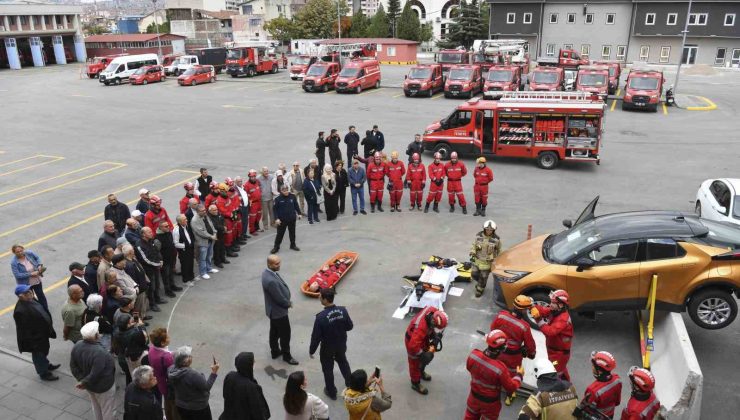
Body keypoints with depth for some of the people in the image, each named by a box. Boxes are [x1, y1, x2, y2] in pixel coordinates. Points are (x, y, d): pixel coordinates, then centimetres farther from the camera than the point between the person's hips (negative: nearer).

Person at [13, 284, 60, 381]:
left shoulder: (30, 300, -6)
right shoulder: (20, 311, -35)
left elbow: (43, 312, 9)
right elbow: (25, 329, -29)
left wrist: (49, 324, 18)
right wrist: (32, 342, -21)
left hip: (42, 332, 9)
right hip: (35, 337, -9)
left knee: (44, 351, 30)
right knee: (39, 354, 14)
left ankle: (46, 365, 54)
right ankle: (44, 374, 35)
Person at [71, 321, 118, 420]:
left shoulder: (77, 345, -14)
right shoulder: (99, 352, -38)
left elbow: (73, 366, -4)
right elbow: (95, 374, -32)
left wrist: (81, 379, 0)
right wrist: (84, 383, -15)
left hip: (90, 385, 7)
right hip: (103, 386, -7)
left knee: (96, 407, 30)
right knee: (108, 410, 17)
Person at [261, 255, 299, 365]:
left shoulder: (267, 272, -5)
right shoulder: (271, 280, -37)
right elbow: (279, 298, -27)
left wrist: (287, 302, 6)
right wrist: (288, 304, -8)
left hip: (273, 309, 9)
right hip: (278, 311, -9)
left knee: (274, 331, 25)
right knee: (285, 334, 10)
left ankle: (275, 351, 42)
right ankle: (286, 356, 27)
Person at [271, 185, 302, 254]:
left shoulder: (292, 197, -3)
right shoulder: (278, 199, -12)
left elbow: (296, 206, 9)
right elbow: (274, 209, -9)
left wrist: (299, 213, 9)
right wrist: (276, 218, -15)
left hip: (292, 219, 3)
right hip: (282, 220, -3)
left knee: (292, 232, 16)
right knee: (280, 234, 4)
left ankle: (293, 245, 33)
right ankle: (276, 247, 16)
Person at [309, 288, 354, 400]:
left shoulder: (321, 317, -32)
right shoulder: (343, 310, -19)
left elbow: (316, 336, -22)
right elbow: (350, 326, -5)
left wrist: (311, 350, -6)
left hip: (327, 349, -4)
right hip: (341, 345, 4)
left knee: (328, 370, 20)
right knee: (343, 363, 30)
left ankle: (331, 392, 38)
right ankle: (350, 383, 50)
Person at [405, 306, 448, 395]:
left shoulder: (434, 311, -27)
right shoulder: (421, 328, -46)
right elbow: (413, 345, -44)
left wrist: (437, 336, -11)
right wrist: (422, 354, -31)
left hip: (424, 337, 8)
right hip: (412, 340, -8)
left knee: (429, 355, 27)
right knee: (416, 363, 11)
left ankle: (421, 372, 55)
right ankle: (415, 384, 34)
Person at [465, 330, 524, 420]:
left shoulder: (473, 355, -27)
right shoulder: (500, 368, -37)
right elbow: (511, 388, -19)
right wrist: (519, 375, -3)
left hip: (474, 396, 4)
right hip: (490, 402, -4)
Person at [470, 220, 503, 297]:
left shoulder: (496, 239, -16)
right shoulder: (479, 236, -12)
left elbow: (498, 250, 0)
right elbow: (474, 245, 3)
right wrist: (472, 255, -8)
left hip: (488, 262, -2)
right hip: (477, 260, 2)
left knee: (483, 277, 10)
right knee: (474, 274, 10)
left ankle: (480, 290, 36)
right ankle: (480, 282, 44)